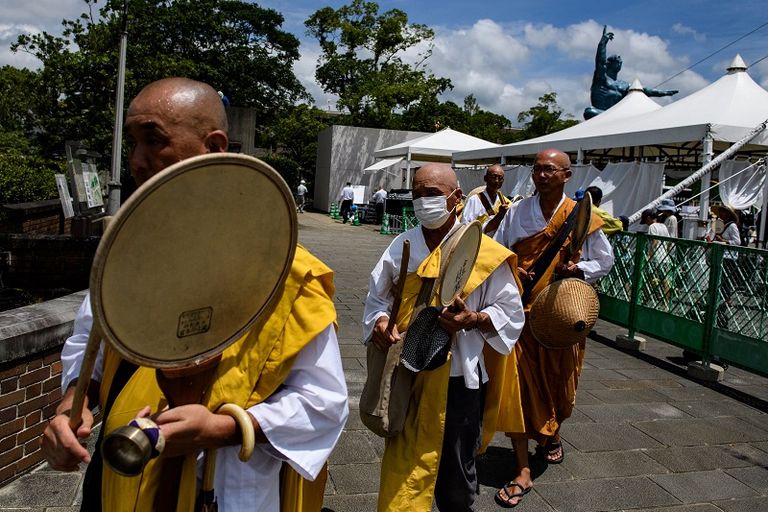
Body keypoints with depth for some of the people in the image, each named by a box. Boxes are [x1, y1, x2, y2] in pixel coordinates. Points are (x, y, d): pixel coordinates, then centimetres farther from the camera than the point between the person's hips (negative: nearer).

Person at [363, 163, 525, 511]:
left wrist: (473, 319, -21)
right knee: (403, 472, 12)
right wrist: (380, 321, -11)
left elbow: (511, 312, -3)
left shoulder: (483, 251, -7)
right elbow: (377, 295, 10)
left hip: (458, 377, -2)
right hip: (408, 373, 2)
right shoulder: (401, 246, 2)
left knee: (455, 471, 15)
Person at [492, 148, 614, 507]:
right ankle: (523, 471, 4)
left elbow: (605, 259, 8)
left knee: (558, 380, 15)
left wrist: (579, 269, -11)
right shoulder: (518, 212, 0)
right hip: (521, 309, 0)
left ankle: (552, 435, 48)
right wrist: (511, 270, -12)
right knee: (518, 383, -5)